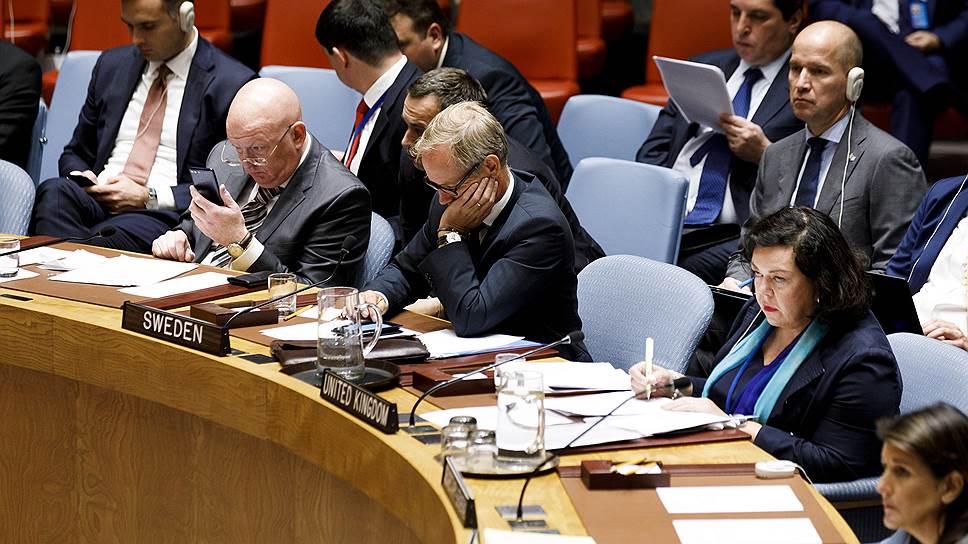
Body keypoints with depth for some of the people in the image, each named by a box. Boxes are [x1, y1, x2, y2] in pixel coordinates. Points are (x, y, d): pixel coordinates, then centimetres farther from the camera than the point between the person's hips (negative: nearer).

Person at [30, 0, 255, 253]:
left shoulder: (230, 84, 0)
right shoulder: (112, 65, 18)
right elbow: (75, 154, 26)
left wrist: (148, 197, -12)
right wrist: (82, 177, 1)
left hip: (164, 214, -6)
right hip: (96, 198, 6)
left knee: (103, 239, -39)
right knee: (53, 193, -30)